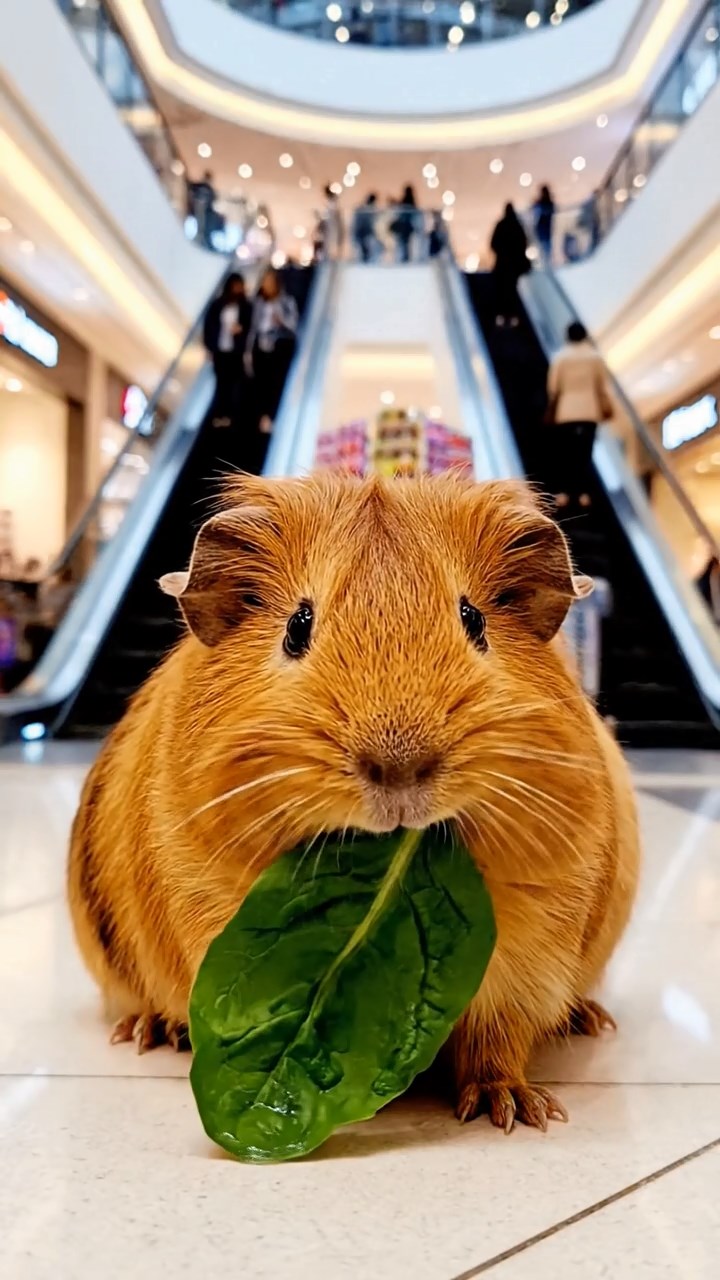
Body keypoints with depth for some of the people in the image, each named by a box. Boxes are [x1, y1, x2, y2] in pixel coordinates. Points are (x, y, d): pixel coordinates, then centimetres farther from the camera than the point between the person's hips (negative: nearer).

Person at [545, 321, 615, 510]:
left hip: (565, 412, -2)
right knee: (585, 452, 6)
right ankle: (584, 494, 5)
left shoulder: (561, 357, -5)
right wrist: (607, 407, 13)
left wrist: (550, 410, 10)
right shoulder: (595, 356, 1)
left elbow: (554, 387, -3)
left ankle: (562, 493, 2)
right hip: (589, 412, 2)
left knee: (562, 452, 7)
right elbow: (603, 386, 3)